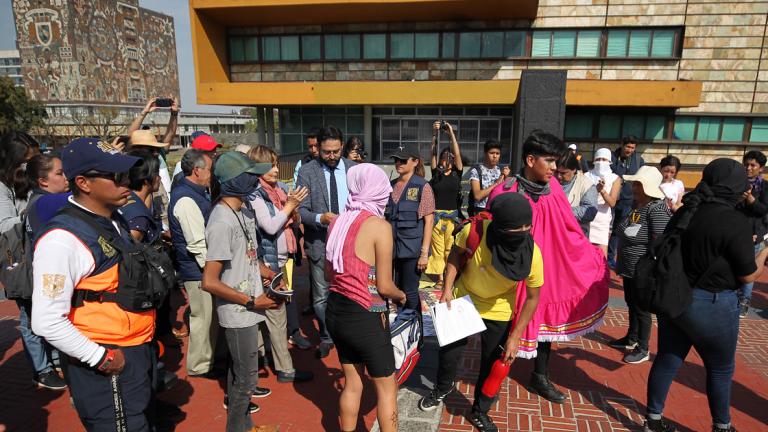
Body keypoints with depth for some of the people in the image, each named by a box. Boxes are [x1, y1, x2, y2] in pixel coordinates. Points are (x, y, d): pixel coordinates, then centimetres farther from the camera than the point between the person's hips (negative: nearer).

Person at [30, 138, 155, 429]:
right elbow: (48, 322, -22)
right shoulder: (62, 238, -21)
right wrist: (101, 358, -17)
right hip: (107, 366, -8)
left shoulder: (115, 221, 6)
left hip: (138, 352, 9)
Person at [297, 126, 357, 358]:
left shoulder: (354, 169, 3)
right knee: (321, 295, 10)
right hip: (320, 243, -1)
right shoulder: (307, 171, -3)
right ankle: (326, 337, 31)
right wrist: (320, 218, -24)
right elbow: (301, 209, -6)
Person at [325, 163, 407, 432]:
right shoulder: (379, 225, -17)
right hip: (365, 318, -6)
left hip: (336, 312, 6)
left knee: (352, 383, 23)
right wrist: (401, 296, 6)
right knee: (386, 388, 14)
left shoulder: (338, 222, 2)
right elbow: (384, 287, -15)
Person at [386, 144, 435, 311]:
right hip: (392, 247, 5)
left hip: (412, 248, -5)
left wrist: (424, 252, -14)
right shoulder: (391, 185, 8)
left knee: (410, 293, 1)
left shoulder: (422, 186, -7)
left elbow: (429, 221, -9)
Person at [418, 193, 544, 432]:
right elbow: (456, 253, -8)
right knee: (449, 350, 15)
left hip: (499, 311, 0)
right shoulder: (474, 231, -31)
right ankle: (443, 387, 49)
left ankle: (480, 412, 39)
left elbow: (532, 298, -14)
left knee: (492, 365, 11)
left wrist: (514, 337, -14)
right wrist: (447, 289, -14)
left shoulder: (532, 254, -28)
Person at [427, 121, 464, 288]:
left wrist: (451, 133, -10)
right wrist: (435, 134, -11)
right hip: (437, 215, 1)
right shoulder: (436, 173, 8)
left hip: (452, 216, -1)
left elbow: (457, 154, -5)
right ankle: (440, 278, 12)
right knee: (437, 248, 3)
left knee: (451, 249, -1)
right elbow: (433, 153, -1)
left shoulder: (457, 174, 6)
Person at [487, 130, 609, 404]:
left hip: (548, 266, 6)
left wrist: (591, 255, 10)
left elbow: (568, 229, 6)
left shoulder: (552, 188, -4)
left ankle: (540, 379, 36)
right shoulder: (505, 194, -20)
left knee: (546, 318, 16)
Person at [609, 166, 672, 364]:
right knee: (631, 304, 21)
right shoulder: (636, 204, 4)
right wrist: (620, 262, 20)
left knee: (642, 308, 6)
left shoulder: (657, 210, -23)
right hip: (629, 268, 9)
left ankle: (643, 349, 22)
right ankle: (631, 339, 39)